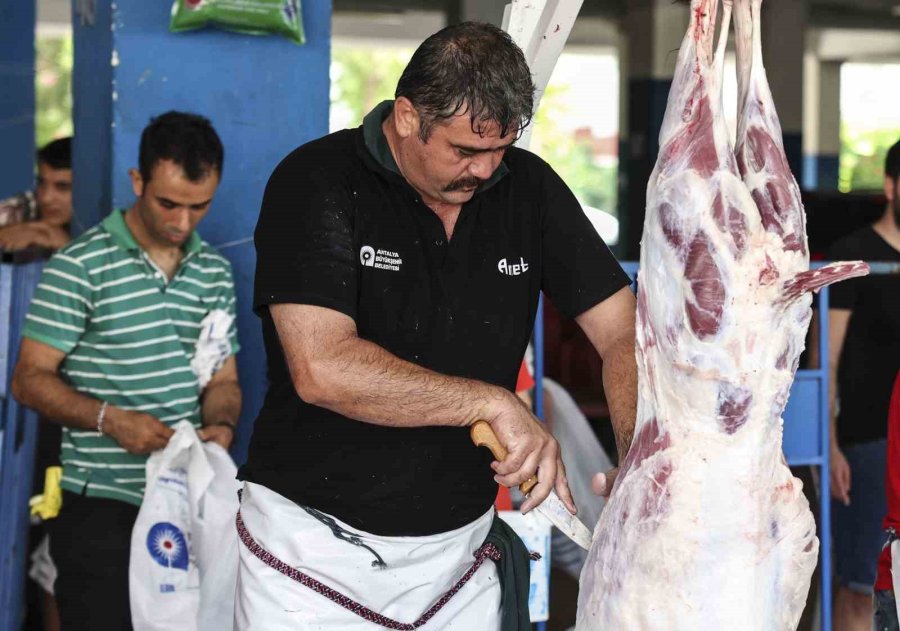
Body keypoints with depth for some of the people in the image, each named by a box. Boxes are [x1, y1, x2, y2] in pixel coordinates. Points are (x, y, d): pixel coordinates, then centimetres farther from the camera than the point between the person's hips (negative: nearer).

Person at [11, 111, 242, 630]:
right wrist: (111, 419, -21)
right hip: (104, 509, -5)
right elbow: (31, 379, -7)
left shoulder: (215, 271, 11)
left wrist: (223, 423, -7)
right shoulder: (80, 267, -7)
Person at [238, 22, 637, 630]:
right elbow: (322, 368, -25)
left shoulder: (529, 187, 0)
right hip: (315, 549, -4)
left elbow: (626, 332, 0)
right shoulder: (317, 182, -13)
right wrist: (493, 403, -23)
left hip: (458, 550, 4)